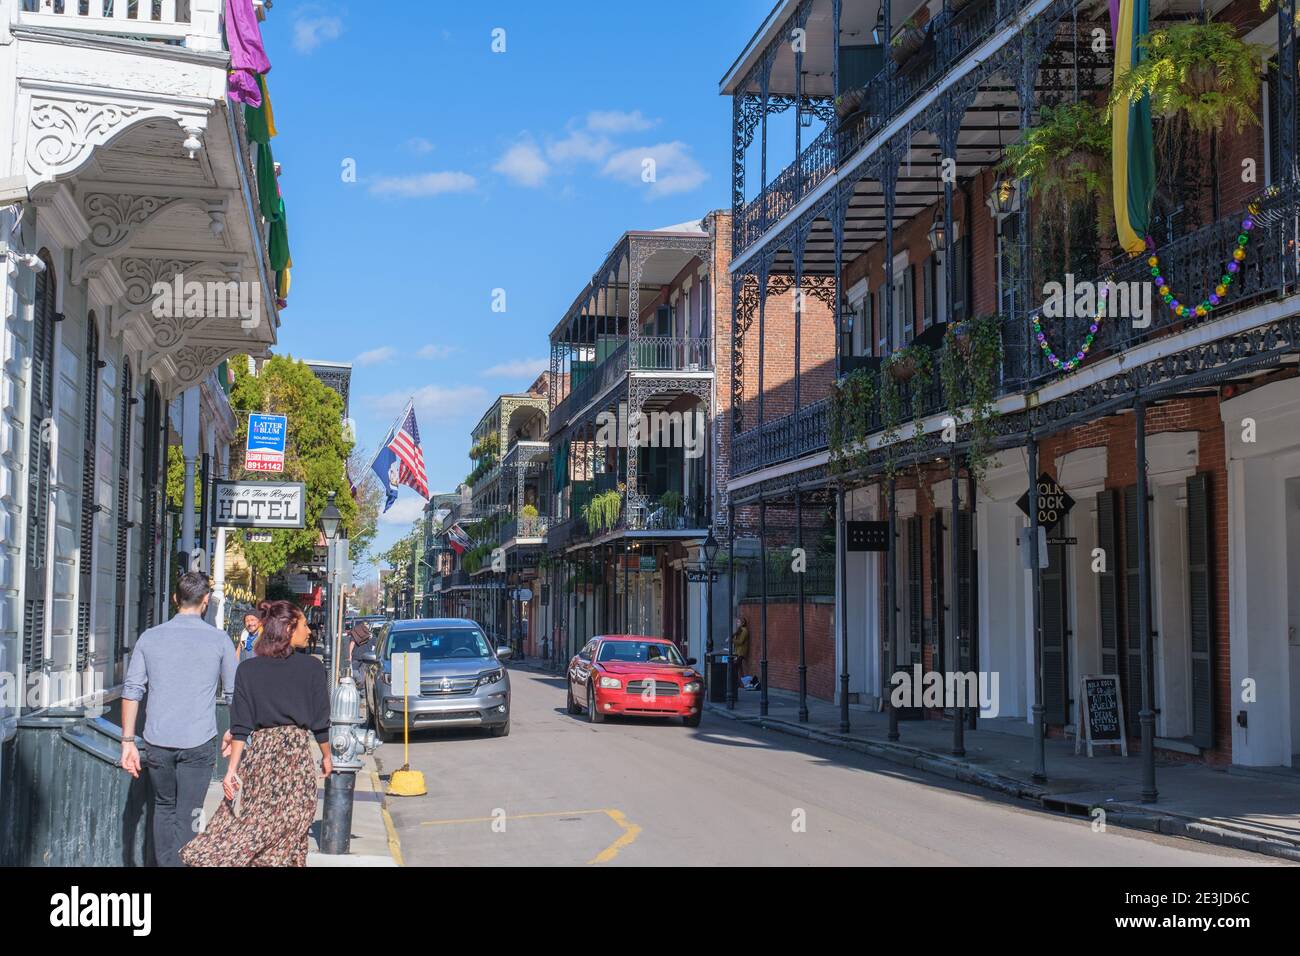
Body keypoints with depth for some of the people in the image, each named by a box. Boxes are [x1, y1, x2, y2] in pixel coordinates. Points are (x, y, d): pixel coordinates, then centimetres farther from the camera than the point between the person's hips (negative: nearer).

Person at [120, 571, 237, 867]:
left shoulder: (149, 637, 5)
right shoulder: (218, 640, 0)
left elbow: (131, 691, 2)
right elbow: (235, 691, 8)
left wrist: (128, 742, 5)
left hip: (157, 742, 2)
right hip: (198, 742, -2)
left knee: (164, 808, 19)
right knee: (187, 817, 2)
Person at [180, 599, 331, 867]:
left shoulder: (247, 669, 3)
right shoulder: (312, 668, -2)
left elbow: (241, 727, 0)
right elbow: (320, 723, 3)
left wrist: (232, 769, 1)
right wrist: (326, 756, 18)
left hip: (257, 754, 2)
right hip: (296, 755, -2)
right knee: (284, 841, 2)